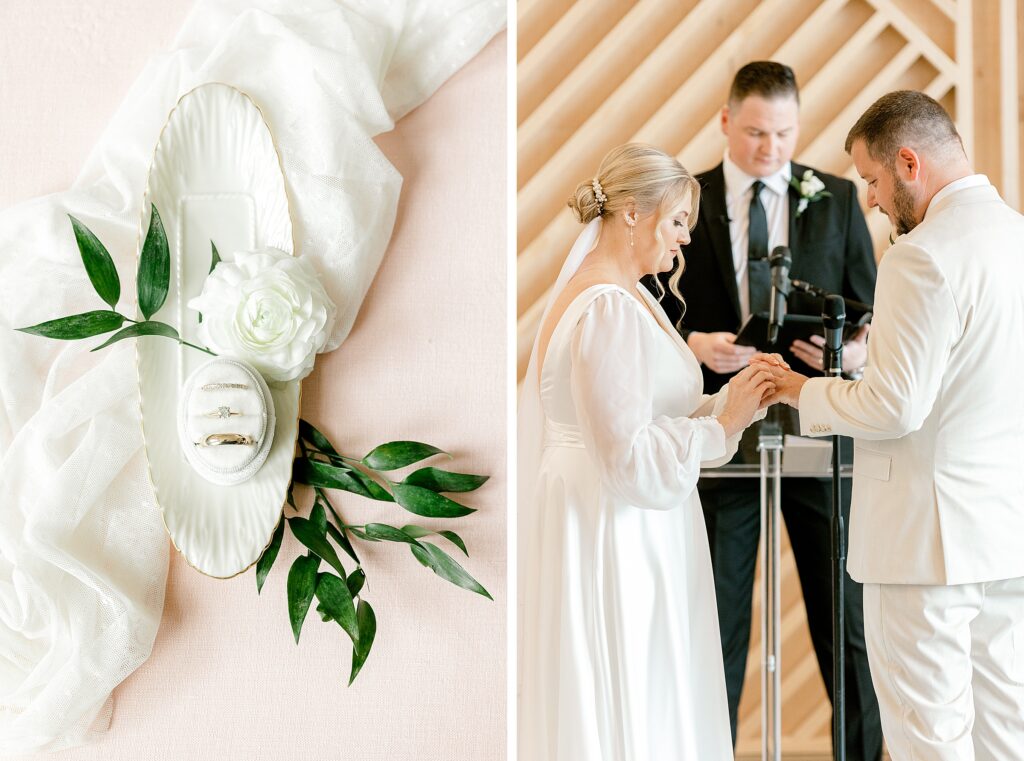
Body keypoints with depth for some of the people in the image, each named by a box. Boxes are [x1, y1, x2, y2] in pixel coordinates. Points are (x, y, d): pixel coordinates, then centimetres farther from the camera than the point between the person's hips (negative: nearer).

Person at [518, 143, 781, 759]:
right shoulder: (607, 308, -20)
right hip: (614, 534, -10)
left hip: (628, 530, 10)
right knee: (626, 709, 1)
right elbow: (630, 456, -24)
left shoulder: (624, 295, 11)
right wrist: (725, 423, -16)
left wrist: (728, 402, 0)